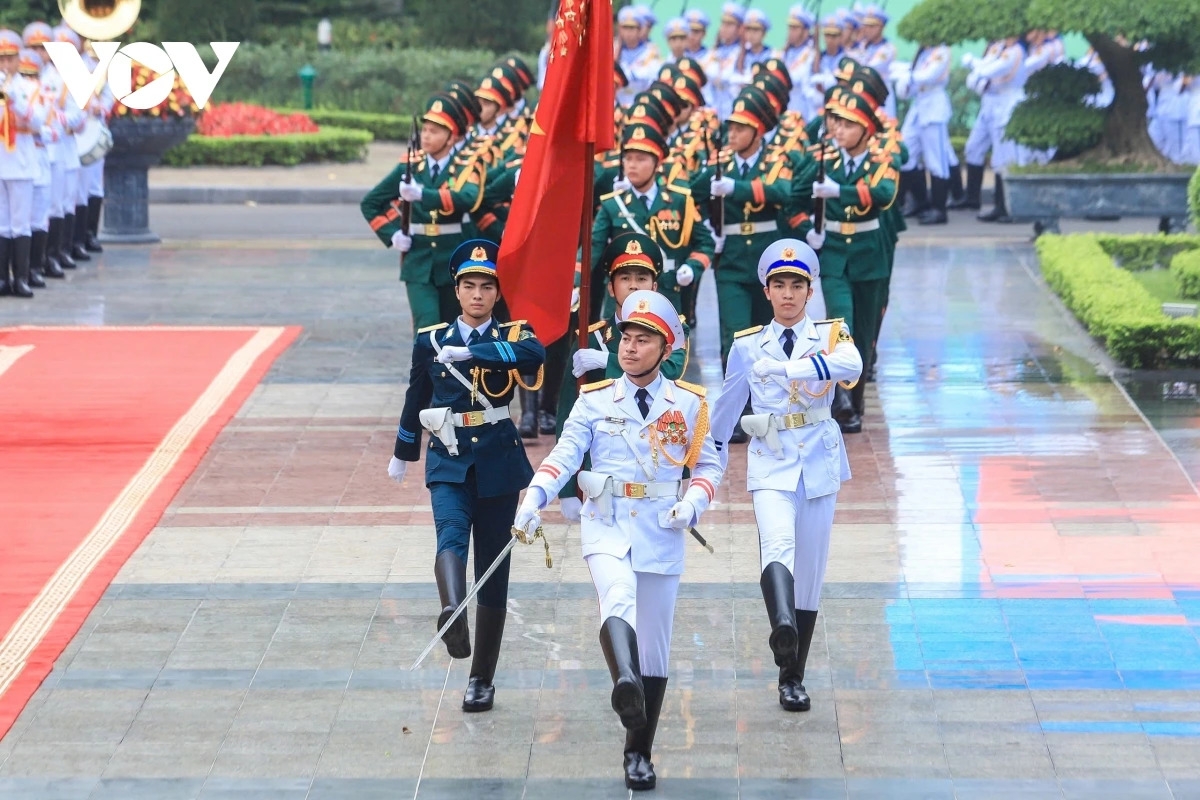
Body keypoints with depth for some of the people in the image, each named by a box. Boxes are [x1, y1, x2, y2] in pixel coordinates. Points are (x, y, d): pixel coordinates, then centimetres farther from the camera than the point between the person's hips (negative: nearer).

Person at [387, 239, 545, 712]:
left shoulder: (512, 335, 0)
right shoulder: (431, 340, 5)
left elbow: (535, 355, -26)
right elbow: (416, 400, 19)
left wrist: (470, 352, -33)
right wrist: (402, 455, 29)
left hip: (498, 462, 0)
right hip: (449, 463, 0)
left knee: (493, 569, 4)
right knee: (451, 537, -28)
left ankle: (482, 679, 14)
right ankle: (452, 614, -56)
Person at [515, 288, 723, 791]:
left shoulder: (688, 404, 5)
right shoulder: (595, 400, 4)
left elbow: (709, 465, 9)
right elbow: (564, 454, -6)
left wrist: (693, 502, -10)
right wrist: (535, 497, -22)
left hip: (661, 532, 1)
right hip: (606, 526, -1)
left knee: (653, 647, 5)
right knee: (617, 599, -34)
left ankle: (639, 754, 17)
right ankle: (625, 684, -59)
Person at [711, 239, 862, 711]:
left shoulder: (830, 335, 3)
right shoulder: (747, 346, 7)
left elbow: (852, 366, -22)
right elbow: (725, 411, 16)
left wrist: (787, 368, -35)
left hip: (819, 463, 1)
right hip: (771, 463, -1)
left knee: (810, 573, 5)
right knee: (778, 542, -29)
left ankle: (793, 679, 16)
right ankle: (782, 629, -54)